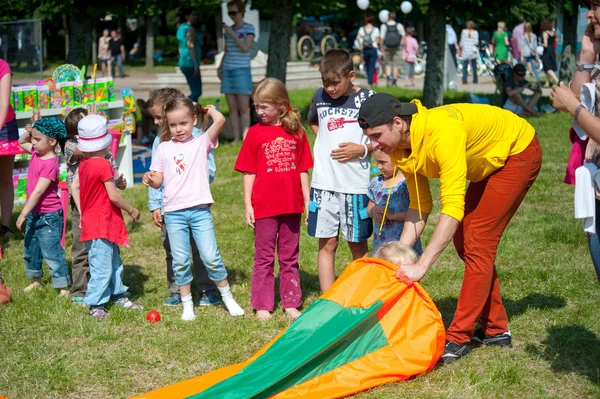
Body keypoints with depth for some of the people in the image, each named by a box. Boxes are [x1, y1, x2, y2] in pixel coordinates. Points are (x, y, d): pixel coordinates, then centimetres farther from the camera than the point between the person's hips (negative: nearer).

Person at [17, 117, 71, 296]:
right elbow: (21, 142, 23)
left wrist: (23, 214, -23)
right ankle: (35, 279, 37)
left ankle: (63, 286, 4)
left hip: (48, 216, -9)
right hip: (34, 213, 9)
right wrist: (29, 131, 1)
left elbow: (38, 191, -25)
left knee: (51, 253, -4)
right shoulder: (36, 152, 1)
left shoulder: (50, 163, -24)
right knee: (30, 249, 21)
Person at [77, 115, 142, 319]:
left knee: (114, 262, 20)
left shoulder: (83, 164, 6)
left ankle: (118, 295, 31)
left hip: (92, 221, 9)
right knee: (102, 266, -3)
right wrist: (132, 210, -6)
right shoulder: (103, 165, -19)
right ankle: (95, 304, 2)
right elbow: (113, 196, -19)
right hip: (101, 224, -9)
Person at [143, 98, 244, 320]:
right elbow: (158, 180, 11)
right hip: (174, 212, 2)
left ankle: (227, 297, 14)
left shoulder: (201, 143, 4)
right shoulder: (164, 148, 10)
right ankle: (187, 304, 17)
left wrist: (209, 109, 9)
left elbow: (220, 120, -11)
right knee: (180, 261, 5)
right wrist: (150, 179, -11)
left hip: (200, 210, -2)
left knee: (210, 257, -3)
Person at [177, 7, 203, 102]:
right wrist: (196, 64, -24)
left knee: (195, 92, 12)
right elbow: (190, 46, -22)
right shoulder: (190, 29, -12)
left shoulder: (181, 28, 17)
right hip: (191, 64, -10)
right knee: (197, 92, -11)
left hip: (184, 64, 10)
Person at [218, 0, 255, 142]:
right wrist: (220, 68, 5)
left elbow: (245, 49, -16)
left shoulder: (249, 28, -4)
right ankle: (236, 139, 6)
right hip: (228, 72, 5)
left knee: (244, 109, -7)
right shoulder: (228, 30, 11)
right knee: (232, 109, 3)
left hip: (242, 72, -5)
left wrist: (232, 34, -16)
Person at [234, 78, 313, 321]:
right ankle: (262, 305, 13)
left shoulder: (296, 132, 1)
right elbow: (249, 173, -1)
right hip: (264, 207, -2)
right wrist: (247, 205, -5)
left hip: (291, 205, 2)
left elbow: (303, 171, 6)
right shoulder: (255, 133, -3)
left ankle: (291, 302, 21)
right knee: (264, 258, 7)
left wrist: (308, 202, 5)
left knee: (290, 257, 12)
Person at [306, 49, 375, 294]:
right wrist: (324, 139, 10)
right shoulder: (320, 97, 5)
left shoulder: (367, 99, -6)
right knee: (326, 245, 5)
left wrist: (362, 149, -15)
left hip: (356, 184, -3)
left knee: (358, 245, 8)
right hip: (323, 183, 3)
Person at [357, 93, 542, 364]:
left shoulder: (442, 131, -39)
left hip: (519, 150, -9)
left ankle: (459, 338, -10)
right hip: (489, 163, 9)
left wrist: (421, 266, -45)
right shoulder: (401, 150, -12)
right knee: (463, 239, 7)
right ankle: (496, 329, 18)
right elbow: (419, 207, -3)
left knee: (477, 242, -14)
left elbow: (453, 207, -43)